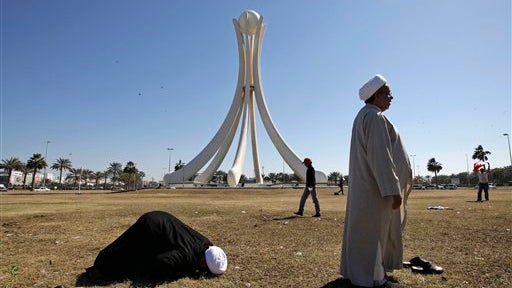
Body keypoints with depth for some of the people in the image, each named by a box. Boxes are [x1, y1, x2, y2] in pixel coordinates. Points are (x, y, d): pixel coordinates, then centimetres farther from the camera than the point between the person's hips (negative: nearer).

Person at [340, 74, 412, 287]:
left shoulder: (363, 116, 17)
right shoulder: (375, 117, -16)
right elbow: (380, 156, -23)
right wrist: (394, 189, -22)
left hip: (364, 182, 11)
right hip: (375, 184, -11)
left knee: (364, 227, 16)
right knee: (373, 229, -2)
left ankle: (359, 269, 28)